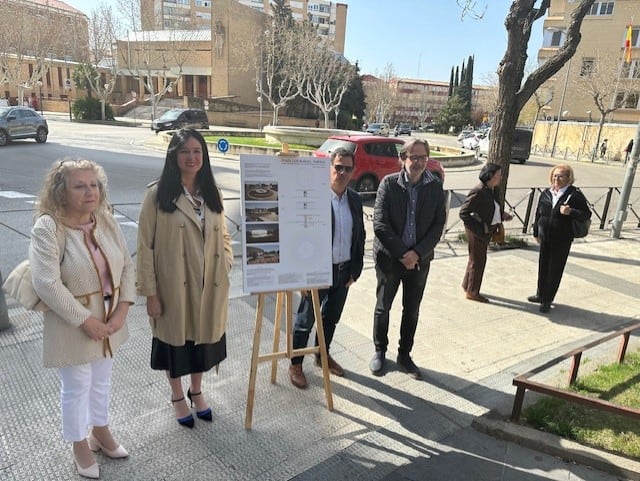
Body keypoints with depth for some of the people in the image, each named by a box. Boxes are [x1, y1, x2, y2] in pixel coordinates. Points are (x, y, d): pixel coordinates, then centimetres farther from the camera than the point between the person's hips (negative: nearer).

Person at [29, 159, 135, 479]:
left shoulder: (106, 220, -3)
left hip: (109, 321, 5)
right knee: (76, 387, 14)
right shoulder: (47, 228, -20)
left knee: (102, 381, 23)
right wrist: (87, 321, -22)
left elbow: (127, 266, -1)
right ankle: (80, 445, 38)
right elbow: (47, 285, -25)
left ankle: (100, 430, 47)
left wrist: (122, 309, -11)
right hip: (72, 325, -5)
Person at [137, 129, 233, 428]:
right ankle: (177, 397, 40)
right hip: (173, 286, -4)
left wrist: (226, 264, -1)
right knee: (175, 339, 14)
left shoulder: (211, 194, 5)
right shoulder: (158, 194, -10)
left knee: (203, 336, 18)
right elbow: (145, 246, -10)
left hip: (208, 285, 4)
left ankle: (196, 391, 44)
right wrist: (150, 292, -11)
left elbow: (223, 235, 14)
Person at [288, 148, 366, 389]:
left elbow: (360, 237, 10)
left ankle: (323, 355, 42)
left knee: (331, 318, 21)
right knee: (306, 319, 9)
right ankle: (295, 364, 26)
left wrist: (355, 270, 8)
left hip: (344, 271, 6)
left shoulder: (355, 200, 4)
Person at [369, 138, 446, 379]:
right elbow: (380, 224, -14)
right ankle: (380, 351, 32)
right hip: (389, 257, -2)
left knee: (412, 310, 13)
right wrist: (402, 253, -17)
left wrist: (417, 253, -15)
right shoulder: (389, 183, -10)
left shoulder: (435, 187, -3)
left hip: (419, 259, 2)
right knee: (383, 307, 12)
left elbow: (438, 225, -3)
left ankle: (404, 355, 31)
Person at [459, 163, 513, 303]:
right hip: (478, 231, -9)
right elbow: (463, 212, -22)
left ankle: (467, 286, 38)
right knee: (478, 260, 5)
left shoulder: (493, 190, 3)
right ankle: (472, 292, 21)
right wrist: (478, 228, -22)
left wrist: (502, 214, 0)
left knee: (476, 259, 21)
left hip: (487, 230, 9)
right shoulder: (478, 192, -23)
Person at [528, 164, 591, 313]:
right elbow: (538, 214, 10)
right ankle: (540, 294, 32)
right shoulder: (546, 193, 3)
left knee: (555, 270, 4)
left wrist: (571, 212, -25)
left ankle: (547, 300, 15)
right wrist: (536, 233, 10)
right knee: (543, 267, 14)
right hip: (545, 238, 4)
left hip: (562, 240, -4)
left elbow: (587, 214, -8)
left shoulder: (575, 195, -10)